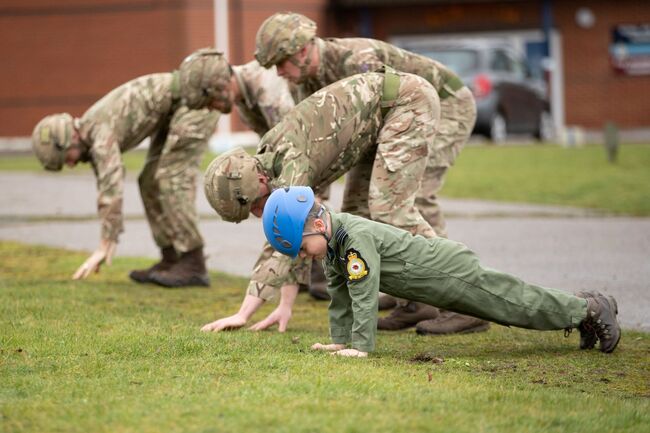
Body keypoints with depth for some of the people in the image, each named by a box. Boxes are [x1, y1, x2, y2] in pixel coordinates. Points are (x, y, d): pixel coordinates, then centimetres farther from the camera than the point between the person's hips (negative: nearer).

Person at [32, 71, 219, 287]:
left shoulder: (101, 131, -23)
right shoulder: (91, 136, 8)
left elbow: (112, 188, -29)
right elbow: (108, 189, 15)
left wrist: (103, 248, -26)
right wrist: (110, 242, 14)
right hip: (177, 108, 10)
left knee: (172, 181, -14)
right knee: (152, 182, 8)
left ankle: (193, 265, -13)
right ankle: (171, 261, 9)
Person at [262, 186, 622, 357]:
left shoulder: (356, 238, -31)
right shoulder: (333, 243, -1)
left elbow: (364, 294, -34)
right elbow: (339, 292, 9)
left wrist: (362, 345, -32)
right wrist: (339, 340, 7)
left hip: (450, 271, -9)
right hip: (437, 273, 9)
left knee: (517, 303, 3)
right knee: (513, 303, 20)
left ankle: (591, 309, 19)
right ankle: (581, 309, 34)